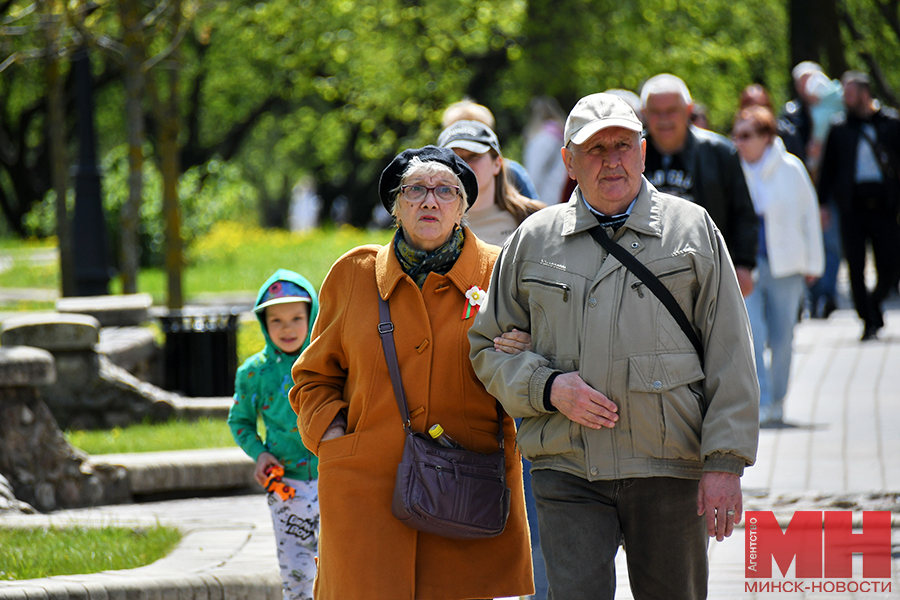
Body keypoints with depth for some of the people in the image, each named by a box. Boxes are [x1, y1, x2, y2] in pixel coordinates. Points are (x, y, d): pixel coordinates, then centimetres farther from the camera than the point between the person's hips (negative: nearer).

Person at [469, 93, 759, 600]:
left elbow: (730, 357, 3)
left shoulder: (692, 229, 7)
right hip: (567, 473, 0)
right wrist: (548, 387, -6)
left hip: (669, 471, 0)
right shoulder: (534, 240, 10)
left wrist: (725, 462, -5)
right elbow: (488, 347, 14)